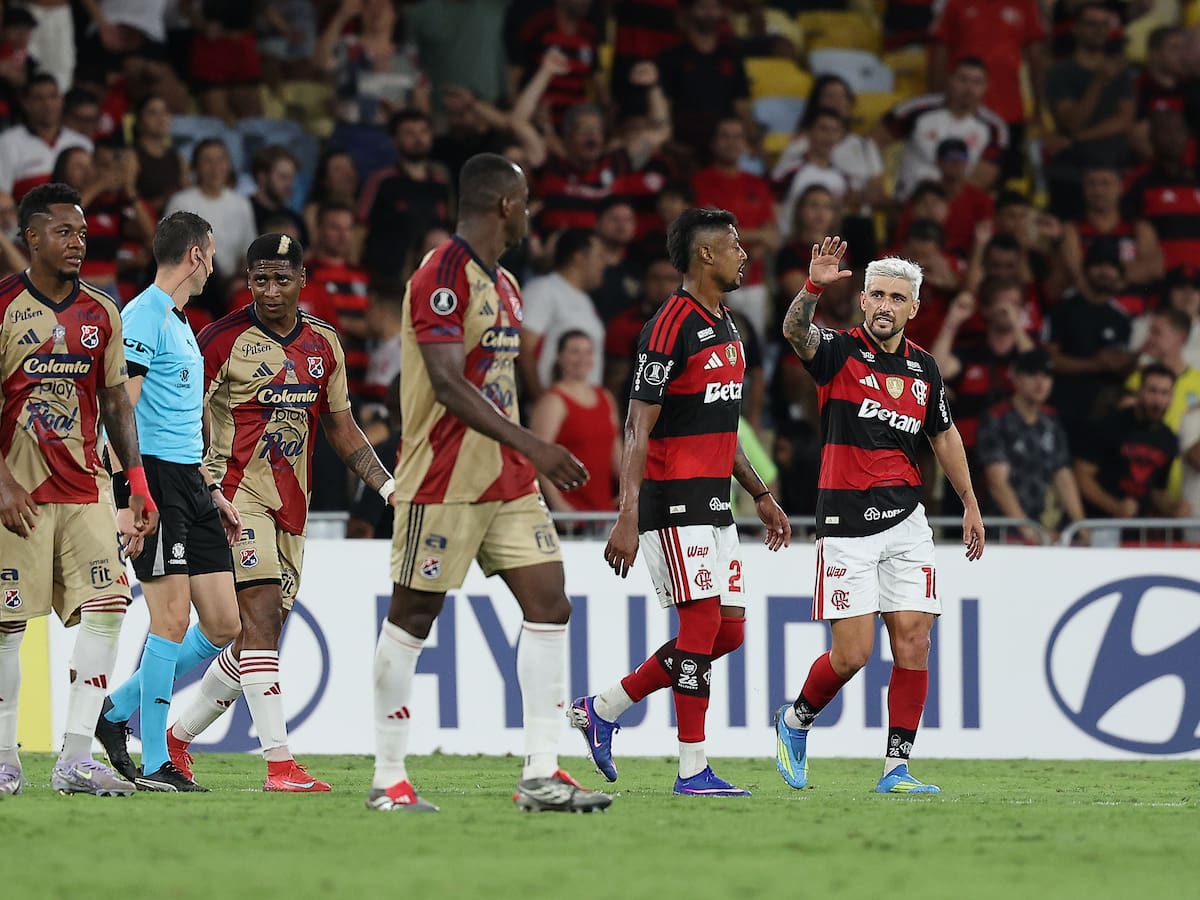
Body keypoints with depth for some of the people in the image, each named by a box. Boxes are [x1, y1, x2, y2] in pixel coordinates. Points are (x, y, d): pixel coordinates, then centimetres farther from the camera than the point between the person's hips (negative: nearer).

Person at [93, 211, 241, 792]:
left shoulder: (180, 324, 21)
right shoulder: (143, 317, -9)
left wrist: (212, 489, 25)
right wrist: (128, 501, -22)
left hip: (190, 483, 9)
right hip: (154, 479, -9)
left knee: (223, 625, 5)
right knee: (172, 619, -11)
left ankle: (119, 712, 17)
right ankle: (153, 764, -7)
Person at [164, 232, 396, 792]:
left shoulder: (323, 344, 11)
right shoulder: (224, 339, -7)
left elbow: (341, 429, 19)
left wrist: (389, 487, 10)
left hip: (291, 505, 7)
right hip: (236, 491, -7)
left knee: (257, 638, 8)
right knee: (261, 615, -18)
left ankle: (178, 738, 25)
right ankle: (279, 762, -23)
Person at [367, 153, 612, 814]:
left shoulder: (502, 284, 16)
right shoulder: (443, 277, -14)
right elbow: (448, 385, -22)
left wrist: (527, 459, 21)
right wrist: (532, 446, -27)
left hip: (506, 480, 9)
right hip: (443, 481, -9)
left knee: (549, 604, 0)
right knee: (411, 617, 0)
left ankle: (541, 774, 0)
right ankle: (389, 780, 7)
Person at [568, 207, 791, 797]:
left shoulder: (725, 326, 15)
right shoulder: (671, 327, -14)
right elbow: (638, 428, -17)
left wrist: (760, 494, 23)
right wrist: (627, 519, -23)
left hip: (714, 504, 9)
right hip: (674, 502, -9)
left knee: (728, 631, 7)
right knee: (704, 623, -10)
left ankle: (602, 709, 17)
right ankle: (693, 769, -4)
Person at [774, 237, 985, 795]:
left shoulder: (924, 369, 10)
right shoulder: (839, 352, -5)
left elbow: (944, 436, 23)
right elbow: (794, 332, -27)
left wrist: (970, 504, 24)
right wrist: (814, 288, -46)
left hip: (906, 520, 4)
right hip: (846, 526, -4)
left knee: (913, 641, -5)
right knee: (852, 653, -6)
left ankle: (897, 767, 0)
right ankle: (794, 723, 22)